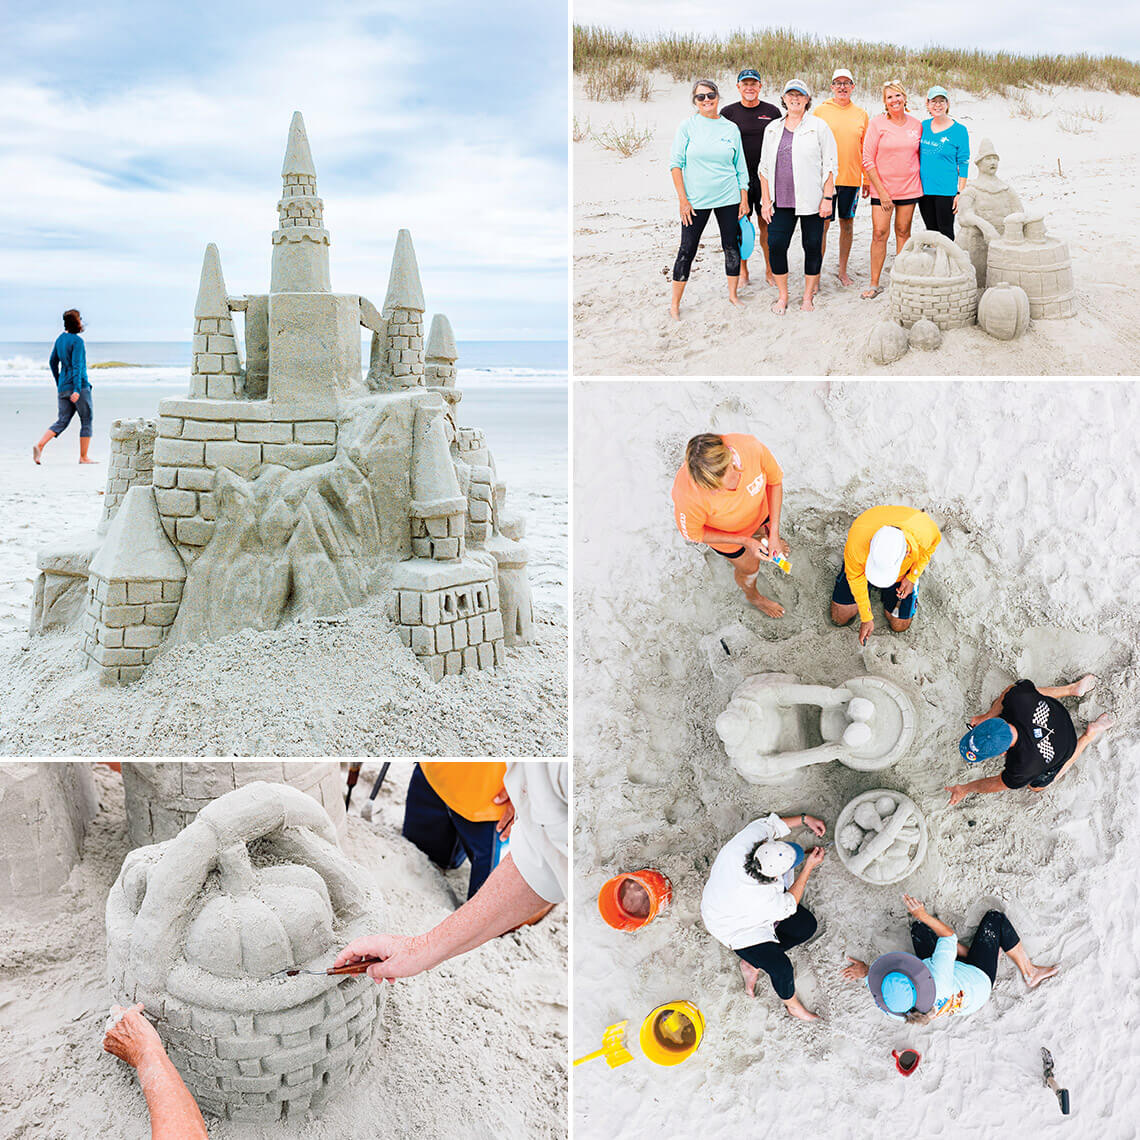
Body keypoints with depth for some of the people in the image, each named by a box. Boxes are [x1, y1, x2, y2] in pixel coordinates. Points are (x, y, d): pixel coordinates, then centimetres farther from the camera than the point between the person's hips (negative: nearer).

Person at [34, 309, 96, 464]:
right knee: (87, 421, 5)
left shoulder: (60, 339, 12)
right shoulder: (77, 341, -12)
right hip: (80, 385, -7)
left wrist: (59, 384, 28)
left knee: (62, 422, 6)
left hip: (63, 387, 7)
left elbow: (53, 362, 19)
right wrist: (77, 390, -23)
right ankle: (84, 457, 8)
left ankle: (39, 445, -13)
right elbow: (77, 366, -19)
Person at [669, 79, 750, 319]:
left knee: (732, 247, 7)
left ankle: (733, 294, 25)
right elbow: (676, 164, -3)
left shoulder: (731, 128, 5)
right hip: (696, 200, -2)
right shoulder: (688, 126, -2)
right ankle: (675, 304, 8)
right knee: (687, 250, -1)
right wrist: (683, 199, -10)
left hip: (728, 198, 2)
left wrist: (744, 199, 5)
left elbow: (741, 167, 10)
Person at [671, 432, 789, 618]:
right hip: (723, 532, -2)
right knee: (748, 568, 25)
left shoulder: (751, 447, -42)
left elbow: (775, 481, -19)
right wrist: (746, 541, -26)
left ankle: (763, 537, 74)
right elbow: (693, 533, -24)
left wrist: (774, 533, -20)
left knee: (763, 532, 35)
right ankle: (753, 596, 61)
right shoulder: (688, 495, -47)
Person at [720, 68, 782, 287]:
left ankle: (770, 270, 15)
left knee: (766, 224, 3)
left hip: (766, 177, 0)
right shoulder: (728, 112, 3)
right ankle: (742, 272, 15)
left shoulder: (772, 112, 6)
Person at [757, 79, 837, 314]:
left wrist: (827, 198, -8)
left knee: (812, 246, 3)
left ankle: (808, 296, 17)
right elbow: (765, 166, 13)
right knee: (776, 244, -5)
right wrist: (765, 200, 5)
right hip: (781, 201, 2)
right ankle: (782, 296, 10)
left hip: (812, 200, -2)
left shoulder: (818, 127, 2)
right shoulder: (773, 129, 12)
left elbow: (829, 165, 0)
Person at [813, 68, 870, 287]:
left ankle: (843, 271, 19)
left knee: (847, 223, 8)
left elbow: (865, 150, 11)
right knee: (823, 224, -4)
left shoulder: (861, 114, 8)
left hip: (852, 178, 3)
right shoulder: (821, 111, 2)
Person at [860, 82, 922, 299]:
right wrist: (881, 191, -11)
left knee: (903, 232, 6)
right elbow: (868, 160, -7)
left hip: (909, 188, 3)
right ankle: (874, 284, 0)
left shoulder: (916, 125, 4)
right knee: (879, 234, -6)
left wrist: (919, 181, 7)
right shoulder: (877, 123, -5)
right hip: (882, 188, -2)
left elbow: (919, 155, 17)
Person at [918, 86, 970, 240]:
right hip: (924, 189, 4)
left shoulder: (959, 130, -5)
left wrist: (960, 193, -9)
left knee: (946, 233, 0)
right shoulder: (924, 125, 8)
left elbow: (963, 164, -4)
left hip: (946, 191, -4)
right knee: (931, 231, 11)